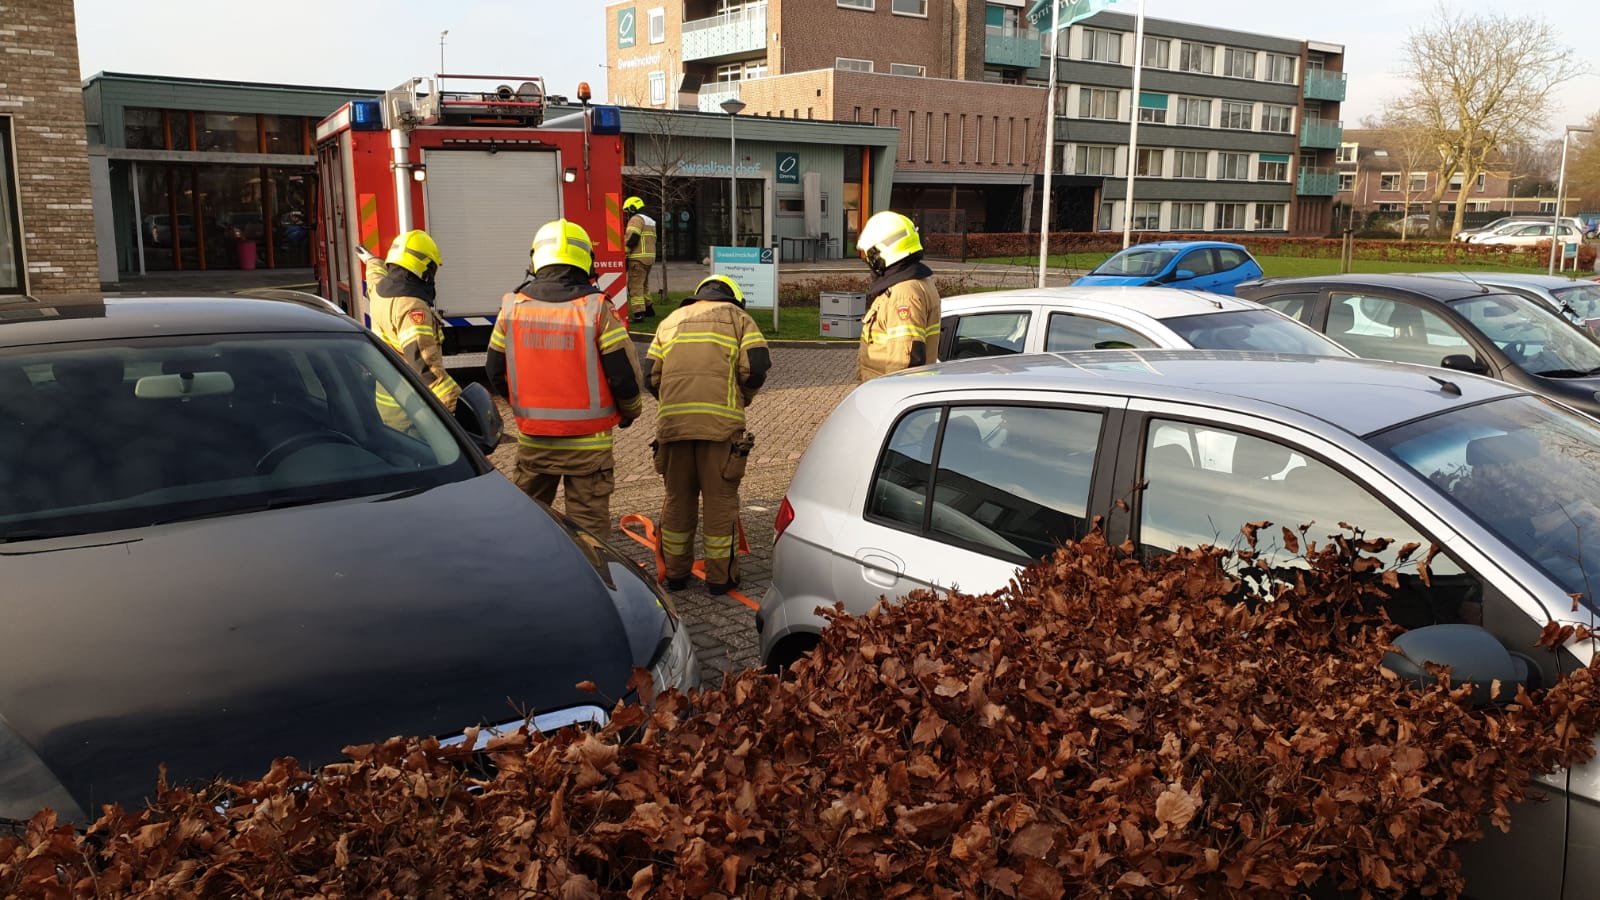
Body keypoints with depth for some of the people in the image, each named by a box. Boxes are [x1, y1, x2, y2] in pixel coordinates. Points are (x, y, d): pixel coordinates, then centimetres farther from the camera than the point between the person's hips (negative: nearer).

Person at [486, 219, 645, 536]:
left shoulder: (513, 307, -2)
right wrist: (630, 411, 9)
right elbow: (623, 373, -11)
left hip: (533, 439, 3)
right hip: (587, 442, -3)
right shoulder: (596, 309, -12)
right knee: (588, 525, 7)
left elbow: (495, 373, 6)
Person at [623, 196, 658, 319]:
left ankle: (639, 313, -17)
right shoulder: (650, 221, 22)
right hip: (649, 257, 10)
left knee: (635, 286, -10)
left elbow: (632, 238, -20)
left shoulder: (636, 219, -8)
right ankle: (648, 309, 31)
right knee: (643, 284, 22)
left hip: (638, 258, -10)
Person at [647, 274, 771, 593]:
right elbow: (757, 368, 0)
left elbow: (652, 377, 16)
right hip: (721, 420, -3)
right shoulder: (737, 317, 14)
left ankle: (675, 572, 23)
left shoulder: (671, 319, 24)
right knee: (720, 498, 5)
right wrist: (742, 399, 17)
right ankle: (720, 576, 11)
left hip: (671, 420, 3)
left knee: (677, 497, 14)